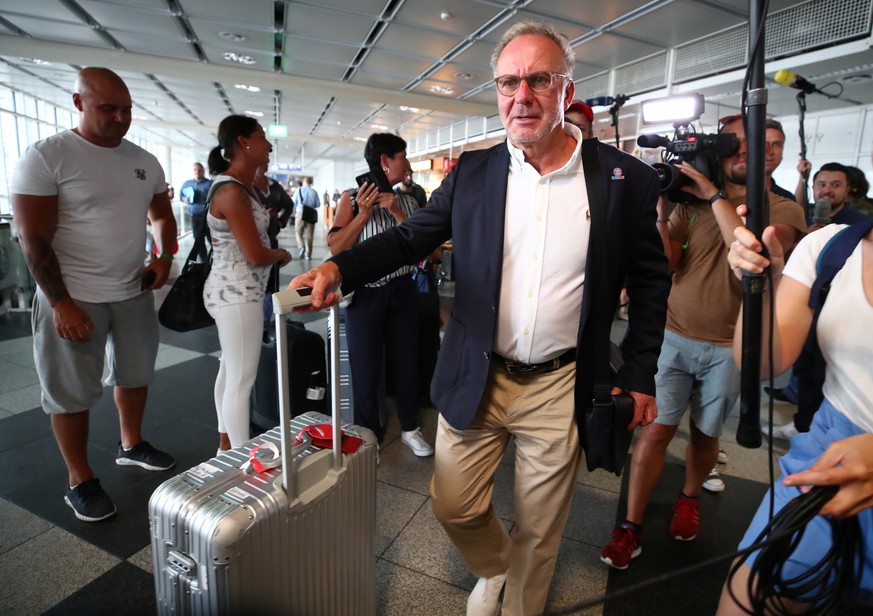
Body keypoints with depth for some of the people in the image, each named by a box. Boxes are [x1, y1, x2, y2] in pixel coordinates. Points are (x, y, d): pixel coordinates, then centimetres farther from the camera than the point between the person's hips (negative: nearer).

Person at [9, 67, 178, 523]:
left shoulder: (145, 161, 5)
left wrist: (165, 258, -2)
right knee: (72, 393, 6)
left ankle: (131, 445, 39)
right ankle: (80, 482, 22)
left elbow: (163, 216, 17)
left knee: (135, 374, 18)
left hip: (134, 293, 6)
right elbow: (33, 238, -13)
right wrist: (61, 304, -17)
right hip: (74, 298, -5)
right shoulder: (46, 156, -11)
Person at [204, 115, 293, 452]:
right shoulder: (232, 191, -19)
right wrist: (283, 254, -3)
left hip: (236, 290, 11)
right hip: (237, 293, -11)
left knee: (231, 370, 18)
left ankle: (226, 446, 33)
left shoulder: (241, 186, 12)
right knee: (242, 380, -5)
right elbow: (256, 255, -20)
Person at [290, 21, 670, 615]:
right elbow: (410, 236, 1)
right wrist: (339, 266, -17)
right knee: (456, 508, 16)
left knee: (539, 532, 17)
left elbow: (650, 280, 2)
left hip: (562, 387, -1)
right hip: (476, 380, 2)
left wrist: (639, 375, 1)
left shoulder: (627, 179, -6)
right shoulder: (472, 172, -1)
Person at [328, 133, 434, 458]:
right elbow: (336, 247, -10)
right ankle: (369, 434, 26)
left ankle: (409, 428, 31)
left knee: (406, 360, 12)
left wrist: (396, 212, -12)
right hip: (365, 292, -3)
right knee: (366, 367, 7)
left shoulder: (407, 201, 8)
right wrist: (365, 213, -16)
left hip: (402, 290, 4)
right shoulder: (352, 198, -3)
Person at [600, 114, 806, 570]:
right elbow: (663, 264, -3)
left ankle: (688, 499, 40)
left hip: (730, 347, 0)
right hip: (675, 337, 1)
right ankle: (631, 527, 9)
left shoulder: (783, 210, 0)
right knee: (657, 428, -1)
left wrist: (714, 195, -17)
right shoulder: (691, 204, 4)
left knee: (705, 433, 12)